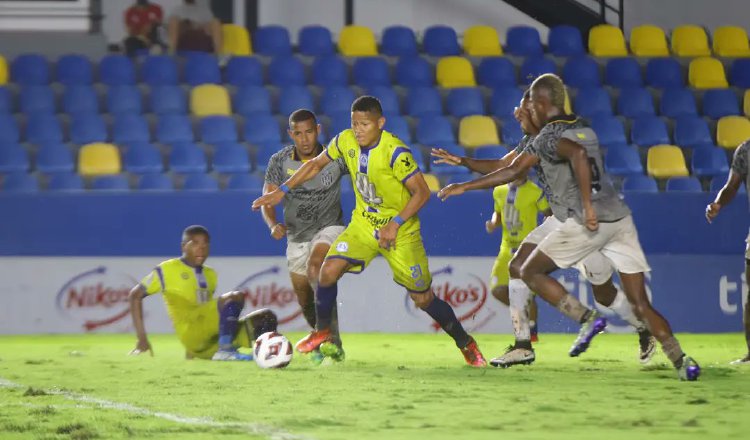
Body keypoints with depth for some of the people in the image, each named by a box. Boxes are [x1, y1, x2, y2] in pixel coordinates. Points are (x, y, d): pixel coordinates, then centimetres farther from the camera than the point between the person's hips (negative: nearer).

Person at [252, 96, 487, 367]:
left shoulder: (395, 152, -26)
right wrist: (282, 191, 5)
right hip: (364, 223, 4)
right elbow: (316, 165, 8)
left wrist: (396, 224, -32)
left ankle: (466, 344, 20)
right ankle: (321, 332, 7)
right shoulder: (345, 141, -9)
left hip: (400, 230, -4)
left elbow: (422, 192, -23)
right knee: (329, 270, -17)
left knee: (423, 299, -1)